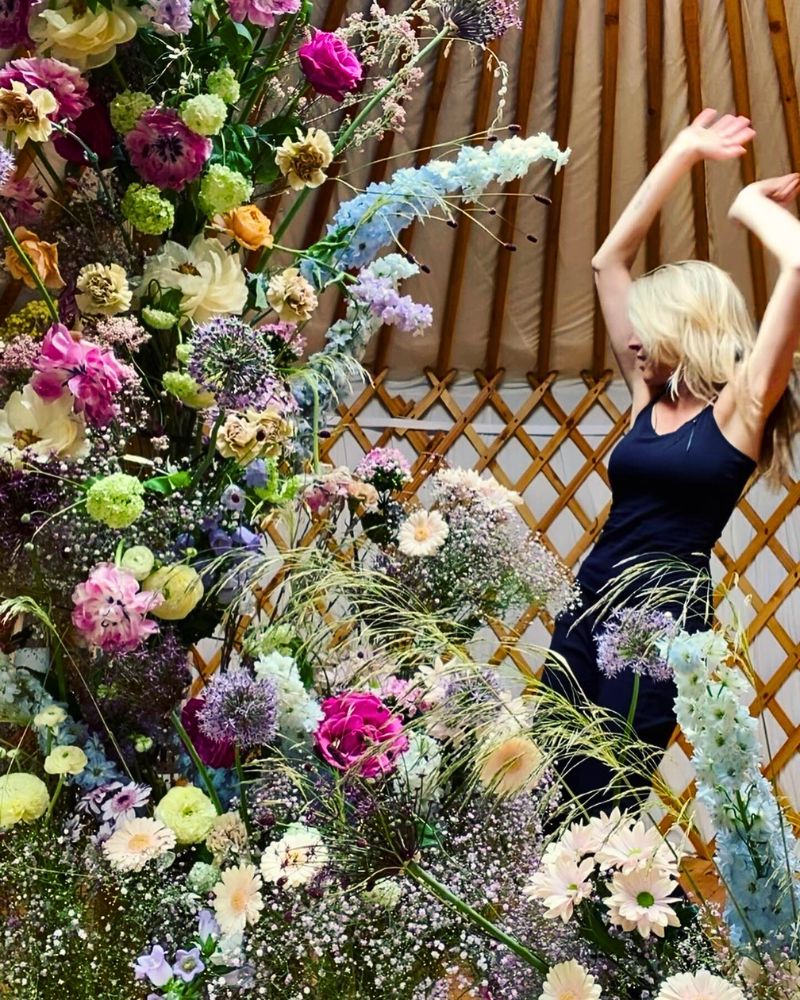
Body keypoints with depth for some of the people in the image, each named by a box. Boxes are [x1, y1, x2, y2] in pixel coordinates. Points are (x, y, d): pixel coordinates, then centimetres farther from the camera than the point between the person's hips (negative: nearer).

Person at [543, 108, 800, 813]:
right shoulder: (648, 398, 13)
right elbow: (610, 261, 17)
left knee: (598, 808, -6)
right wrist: (682, 154, 18)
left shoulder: (741, 406, -3)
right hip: (589, 604, 6)